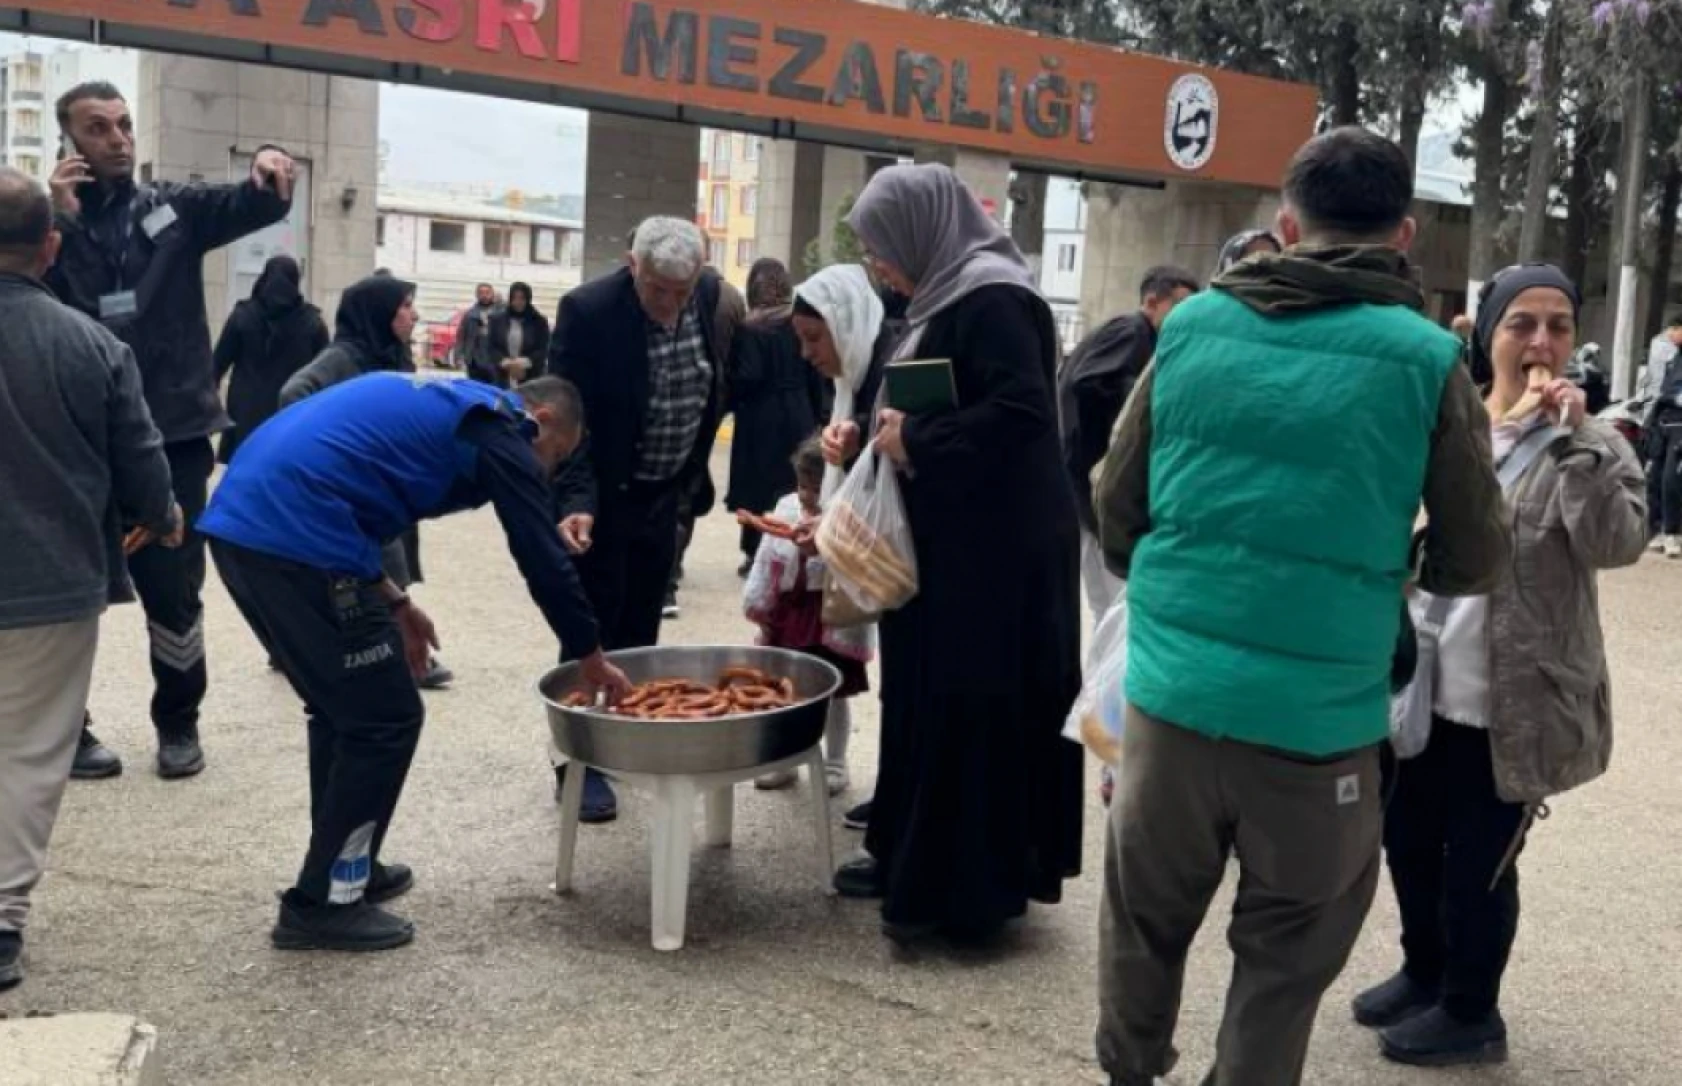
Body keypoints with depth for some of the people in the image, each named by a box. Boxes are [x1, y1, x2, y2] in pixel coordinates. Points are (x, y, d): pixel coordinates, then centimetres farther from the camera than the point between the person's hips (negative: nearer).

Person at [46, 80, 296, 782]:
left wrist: (268, 169, -28)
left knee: (174, 588, 8)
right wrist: (61, 222, -16)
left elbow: (254, 205, -6)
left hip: (172, 435, 0)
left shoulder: (174, 207, 6)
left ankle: (178, 722, 25)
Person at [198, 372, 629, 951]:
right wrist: (593, 659, 15)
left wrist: (391, 603, 26)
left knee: (343, 705, 22)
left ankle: (341, 864, 33)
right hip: (293, 535, -10)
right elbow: (543, 559, 2)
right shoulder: (501, 432, 1)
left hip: (241, 520, 10)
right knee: (385, 719, 1)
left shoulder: (439, 403, 27)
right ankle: (322, 903, 9)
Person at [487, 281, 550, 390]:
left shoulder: (539, 322, 3)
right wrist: (506, 362, -12)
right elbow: (492, 347, 5)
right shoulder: (497, 319, 8)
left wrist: (524, 362, -17)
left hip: (530, 379, -1)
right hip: (503, 378, 1)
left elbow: (543, 350, -2)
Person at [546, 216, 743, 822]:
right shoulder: (587, 311, -22)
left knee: (640, 630, 13)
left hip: (665, 493, 5)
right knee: (592, 630, 2)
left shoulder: (721, 302, -8)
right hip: (601, 495, -4)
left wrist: (694, 475, 11)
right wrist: (575, 500, -31)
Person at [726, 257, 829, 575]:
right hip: (797, 415, 4)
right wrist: (815, 416, 12)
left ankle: (757, 554, 7)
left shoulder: (748, 328, -9)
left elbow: (746, 377, -16)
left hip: (759, 417, -3)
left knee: (758, 485, 5)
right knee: (794, 486, 10)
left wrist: (727, 403, 0)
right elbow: (815, 376, 4)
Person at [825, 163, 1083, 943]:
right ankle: (915, 856, 28)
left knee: (972, 709, -3)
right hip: (948, 541, 10)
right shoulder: (946, 298, 14)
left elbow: (1022, 412, -26)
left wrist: (916, 443, -19)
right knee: (925, 697, 15)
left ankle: (969, 887, 7)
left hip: (993, 550, -10)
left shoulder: (991, 298, -16)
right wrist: (871, 435, 6)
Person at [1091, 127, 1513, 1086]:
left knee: (1144, 920, 21)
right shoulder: (1425, 359, -6)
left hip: (1171, 689, 3)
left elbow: (1116, 511, 7)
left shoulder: (1192, 326, 2)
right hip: (1319, 713, -3)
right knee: (1285, 957, 15)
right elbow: (1475, 562, 2)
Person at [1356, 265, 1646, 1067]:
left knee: (1477, 861, 6)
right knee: (1407, 841, 18)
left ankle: (1469, 1011, 26)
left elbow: (1616, 544, -25)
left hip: (1510, 701, -5)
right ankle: (1423, 972, 40)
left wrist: (1575, 437, -27)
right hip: (1420, 683, 5)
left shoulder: (1591, 447, -7)